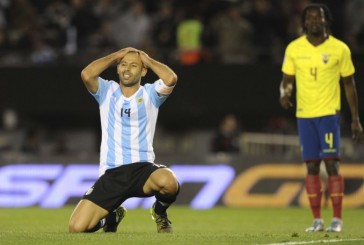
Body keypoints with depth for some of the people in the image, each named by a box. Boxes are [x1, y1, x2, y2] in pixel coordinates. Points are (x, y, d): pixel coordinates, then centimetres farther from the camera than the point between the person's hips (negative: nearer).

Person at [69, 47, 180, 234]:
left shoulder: (150, 93, 7)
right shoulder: (107, 91, 9)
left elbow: (171, 79, -15)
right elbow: (87, 75, -12)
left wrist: (147, 60, 2)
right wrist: (115, 56, 2)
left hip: (143, 169, -1)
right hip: (111, 174, 1)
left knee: (168, 182, -39)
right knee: (76, 227, -15)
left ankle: (160, 212, 1)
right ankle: (112, 216, 23)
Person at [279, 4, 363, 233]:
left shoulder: (340, 49, -2)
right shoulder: (294, 48, 3)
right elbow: (287, 79, 10)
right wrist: (285, 92, -15)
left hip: (329, 113, -2)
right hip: (304, 115, 3)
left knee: (331, 163, -8)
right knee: (311, 166, 3)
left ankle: (337, 219, -4)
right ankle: (317, 220, 8)